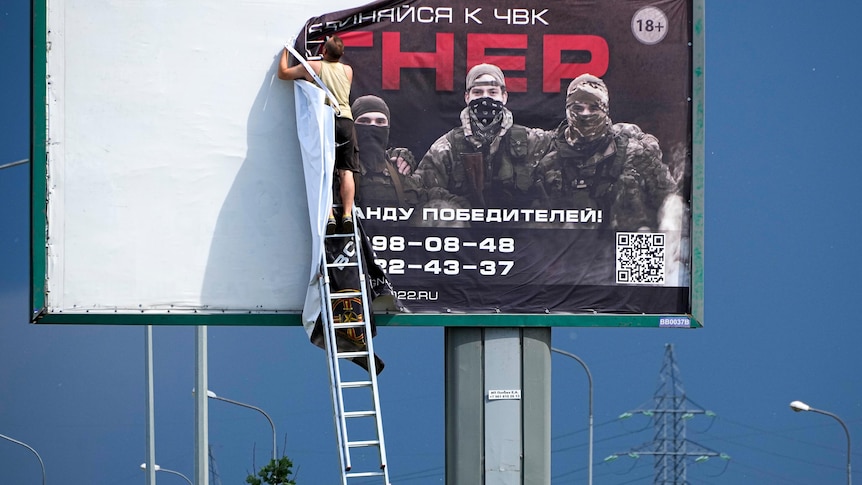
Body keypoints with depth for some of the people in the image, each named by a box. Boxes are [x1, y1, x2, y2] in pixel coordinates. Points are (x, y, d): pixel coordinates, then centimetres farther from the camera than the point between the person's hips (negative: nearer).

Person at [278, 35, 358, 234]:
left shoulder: (313, 67, 1)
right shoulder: (347, 70, 11)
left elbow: (283, 73, 13)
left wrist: (286, 51, 29)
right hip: (345, 121, 2)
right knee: (346, 172, 2)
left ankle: (329, 216, -12)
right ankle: (347, 214, -7)